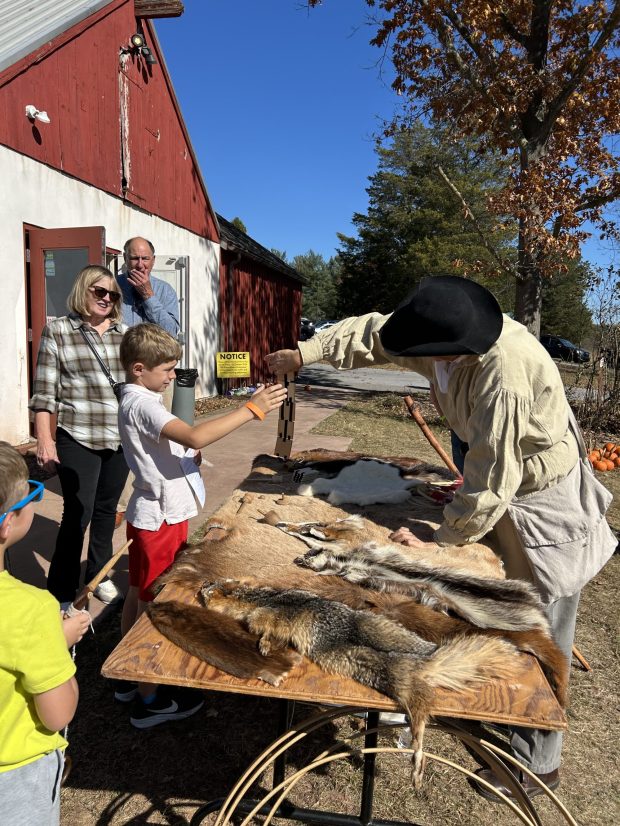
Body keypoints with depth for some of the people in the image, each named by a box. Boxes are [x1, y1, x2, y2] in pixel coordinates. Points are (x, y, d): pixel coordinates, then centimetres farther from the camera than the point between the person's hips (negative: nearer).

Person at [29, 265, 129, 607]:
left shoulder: (125, 333, 9)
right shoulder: (57, 330, -2)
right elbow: (44, 390, -5)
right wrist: (44, 439, -9)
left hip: (120, 438, 4)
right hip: (78, 439, -4)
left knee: (106, 509, 15)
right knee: (78, 514, -2)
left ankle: (99, 575, 33)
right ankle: (61, 595, 15)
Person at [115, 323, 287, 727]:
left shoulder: (140, 398, 9)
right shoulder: (142, 404, -23)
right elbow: (195, 436, -38)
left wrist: (188, 454, 4)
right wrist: (251, 409, -36)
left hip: (153, 514, 10)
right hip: (159, 519, -10)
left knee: (139, 595, 20)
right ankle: (149, 700, 19)